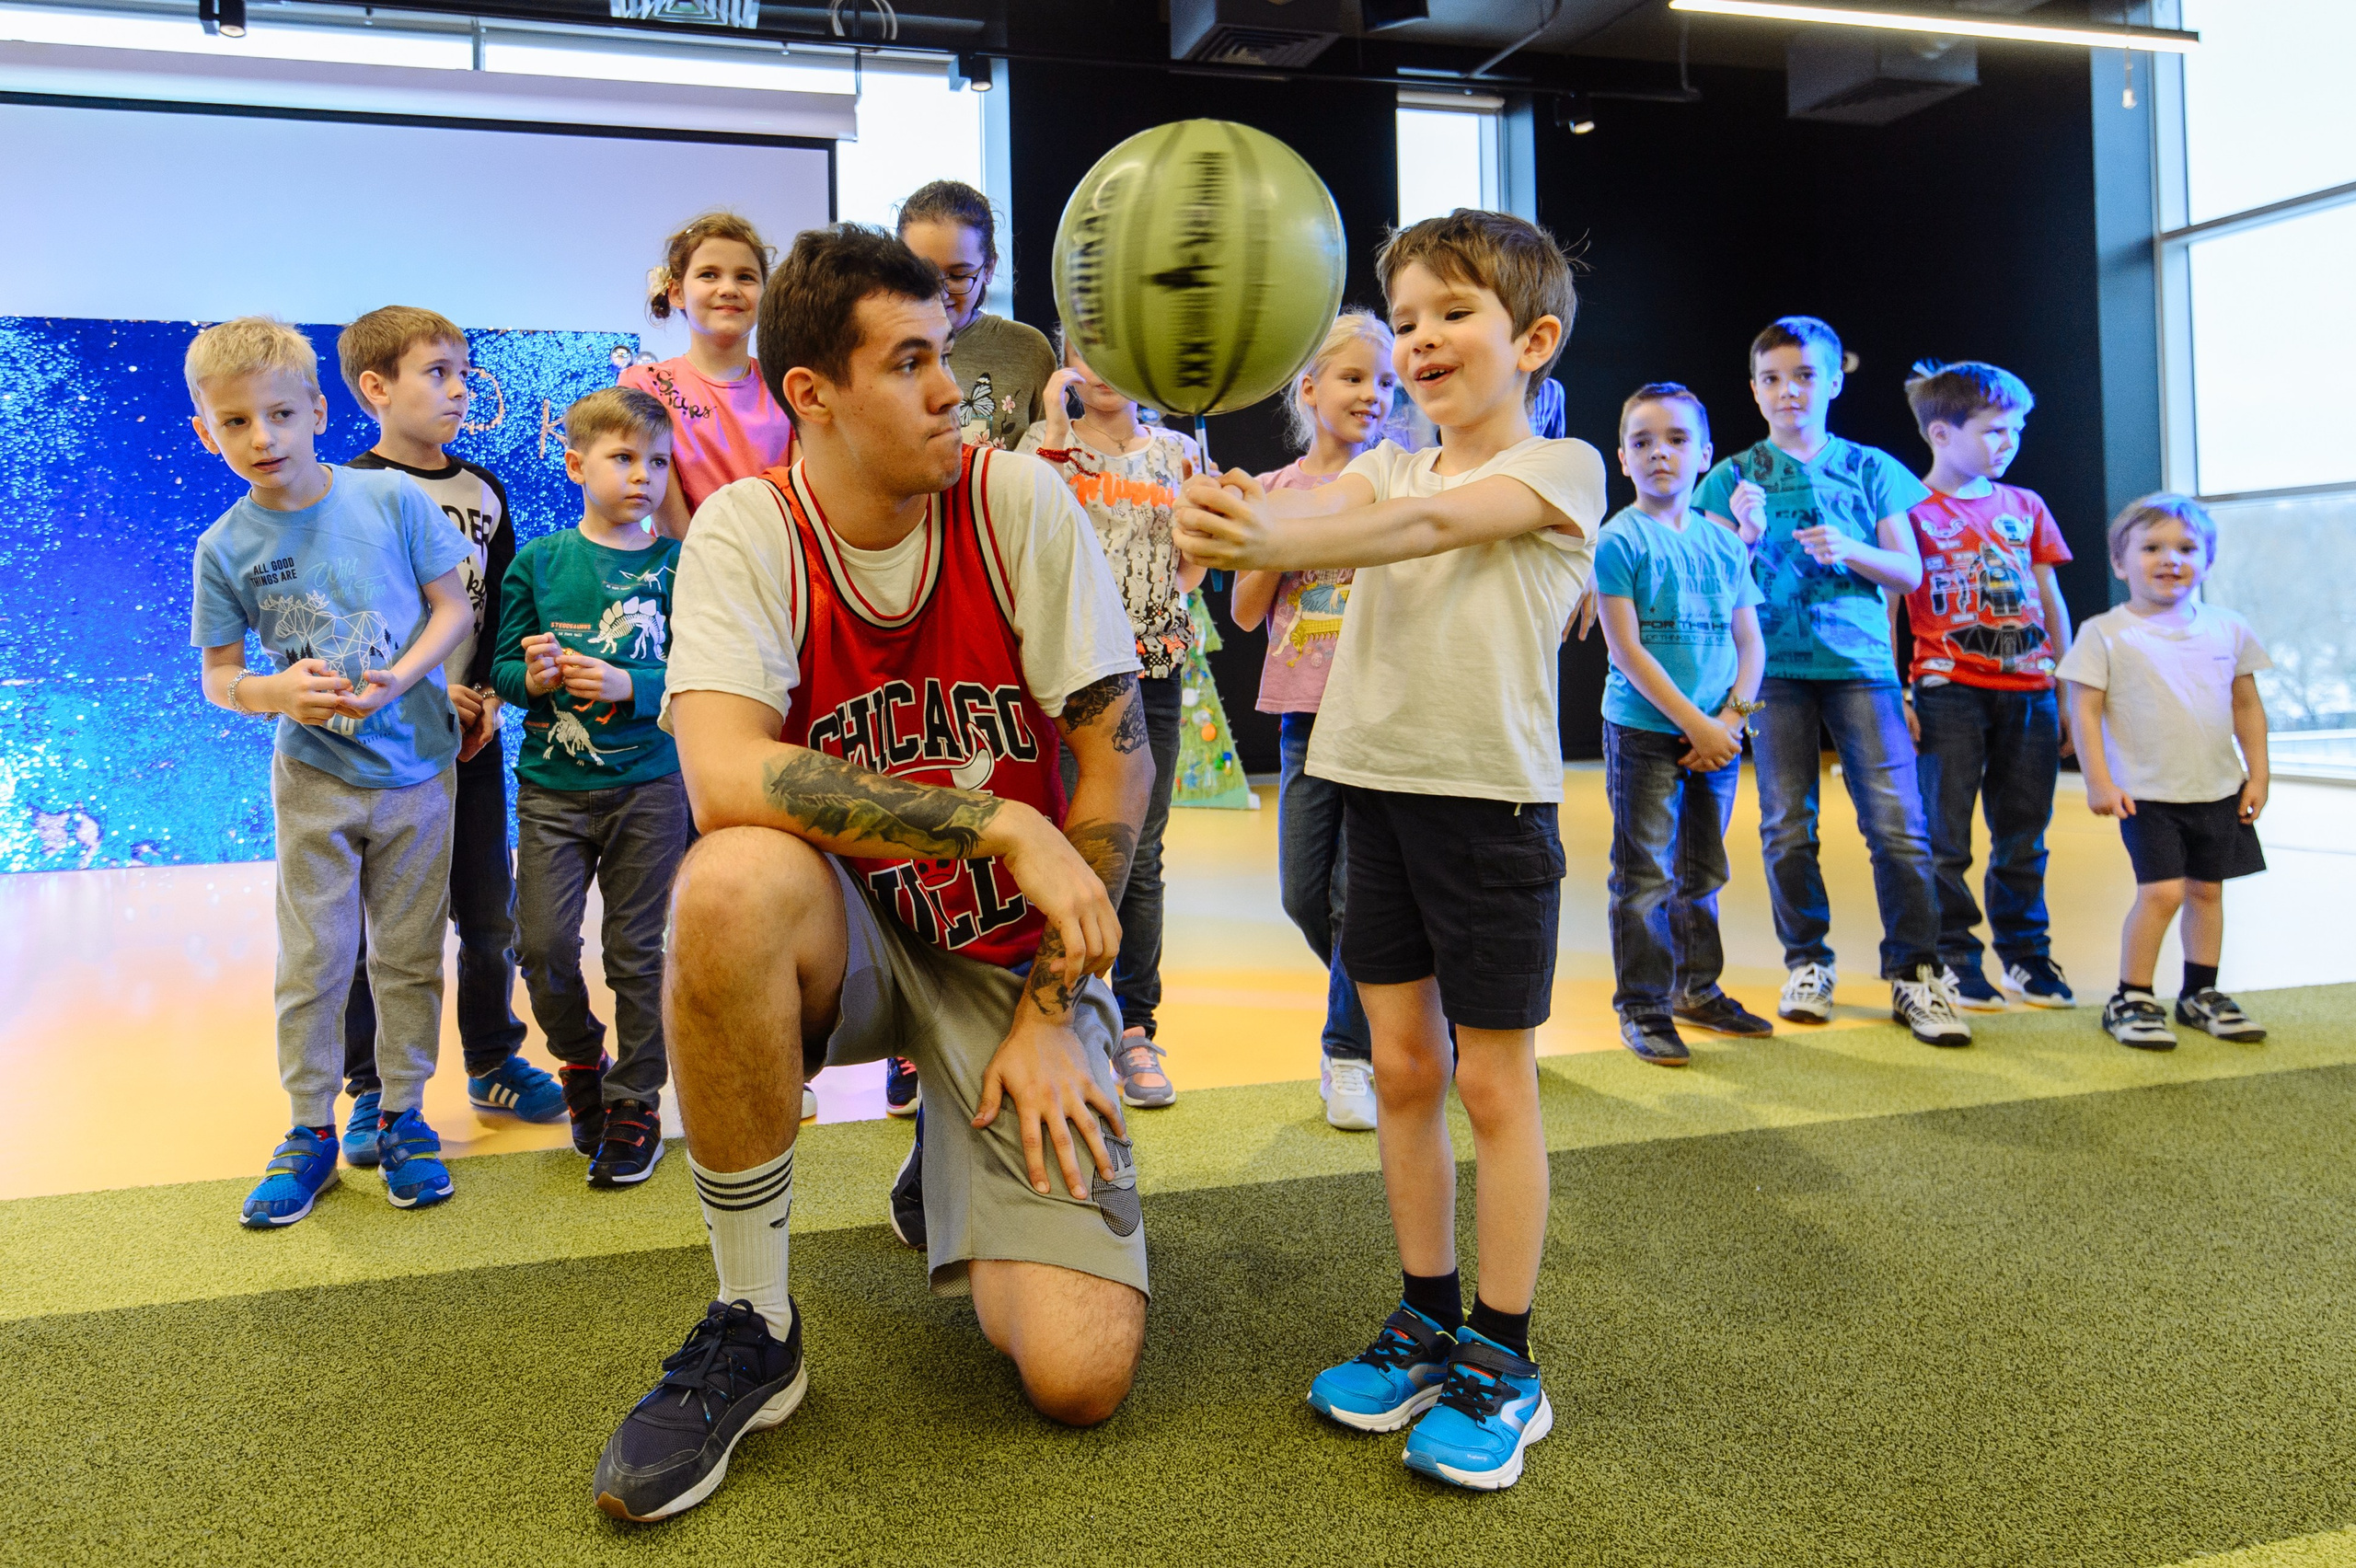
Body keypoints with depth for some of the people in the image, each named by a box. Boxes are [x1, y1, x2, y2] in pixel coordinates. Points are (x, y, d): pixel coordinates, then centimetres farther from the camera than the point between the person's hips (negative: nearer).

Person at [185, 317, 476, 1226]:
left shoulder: (391, 499, -6)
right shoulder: (225, 547, -3)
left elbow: (455, 606, -2)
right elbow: (218, 678, 2)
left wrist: (394, 680, -17)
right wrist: (276, 691, -20)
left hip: (416, 770, 0)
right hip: (314, 779, 0)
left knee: (409, 955, 9)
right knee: (313, 961, 7)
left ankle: (402, 1115, 24)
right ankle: (311, 1127, 22)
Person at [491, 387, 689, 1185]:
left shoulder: (676, 565, 0)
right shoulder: (539, 561, 4)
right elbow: (502, 670, 6)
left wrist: (627, 686, -19)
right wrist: (534, 677, -15)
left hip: (648, 786, -1)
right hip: (553, 787, 2)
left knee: (635, 951, 5)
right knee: (543, 945, -1)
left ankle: (635, 1103, 20)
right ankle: (581, 1066, 27)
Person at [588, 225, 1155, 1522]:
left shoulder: (1019, 500, -10)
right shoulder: (746, 530, -11)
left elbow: (1116, 757, -9)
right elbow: (724, 775, -28)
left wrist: (1050, 1014, -9)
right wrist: (1001, 825, -30)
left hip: (1015, 952, 0)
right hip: (850, 935, 1)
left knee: (1081, 1375, -16)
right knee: (733, 883, -38)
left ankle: (962, 1167, 22)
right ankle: (754, 1324, -13)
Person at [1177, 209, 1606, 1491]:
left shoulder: (1560, 469, -5)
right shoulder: (1390, 466, 13)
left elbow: (1429, 525, -25)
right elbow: (1334, 508, -11)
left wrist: (1270, 537, -41)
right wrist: (1238, 519, -34)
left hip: (1492, 797, -5)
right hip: (1378, 784, 5)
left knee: (1491, 1080, 2)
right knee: (1401, 1067, 11)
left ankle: (1502, 1361, 16)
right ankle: (1428, 1322, 27)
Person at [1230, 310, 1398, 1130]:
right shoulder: (1274, 491, 9)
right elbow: (1245, 612, 6)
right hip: (1306, 709, 3)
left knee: (1359, 889, -4)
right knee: (1305, 893, 6)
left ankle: (1350, 1052, 12)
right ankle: (1376, 1004, 34)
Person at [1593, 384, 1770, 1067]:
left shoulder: (1724, 543, 10)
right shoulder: (1619, 539, -6)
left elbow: (1750, 643, 12)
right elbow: (1627, 650, -12)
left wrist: (1733, 716, -5)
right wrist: (1695, 724, -13)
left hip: (1717, 736, 5)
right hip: (1644, 732, -5)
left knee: (1703, 871, 15)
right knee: (1646, 876, -2)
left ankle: (1697, 988, 30)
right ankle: (1642, 1007, 9)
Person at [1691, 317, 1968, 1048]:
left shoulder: (1872, 470, 11)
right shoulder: (1734, 477, 9)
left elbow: (1909, 571, 8)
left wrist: (1849, 550, -10)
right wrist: (1749, 536, -15)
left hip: (1859, 663, 0)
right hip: (1774, 666, 0)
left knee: (1897, 821, -9)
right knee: (1787, 826, 3)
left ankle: (1914, 972, -2)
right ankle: (1807, 963, 16)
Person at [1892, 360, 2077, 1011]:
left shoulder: (2025, 507, 13)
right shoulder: (1910, 509, -1)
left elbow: (2052, 604, 16)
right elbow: (1885, 608, -3)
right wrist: (1892, 695, -10)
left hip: (2029, 694, 4)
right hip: (1948, 693, -4)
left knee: (2023, 836, 10)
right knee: (1944, 838, 0)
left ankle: (2025, 953, 22)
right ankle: (1954, 958, 11)